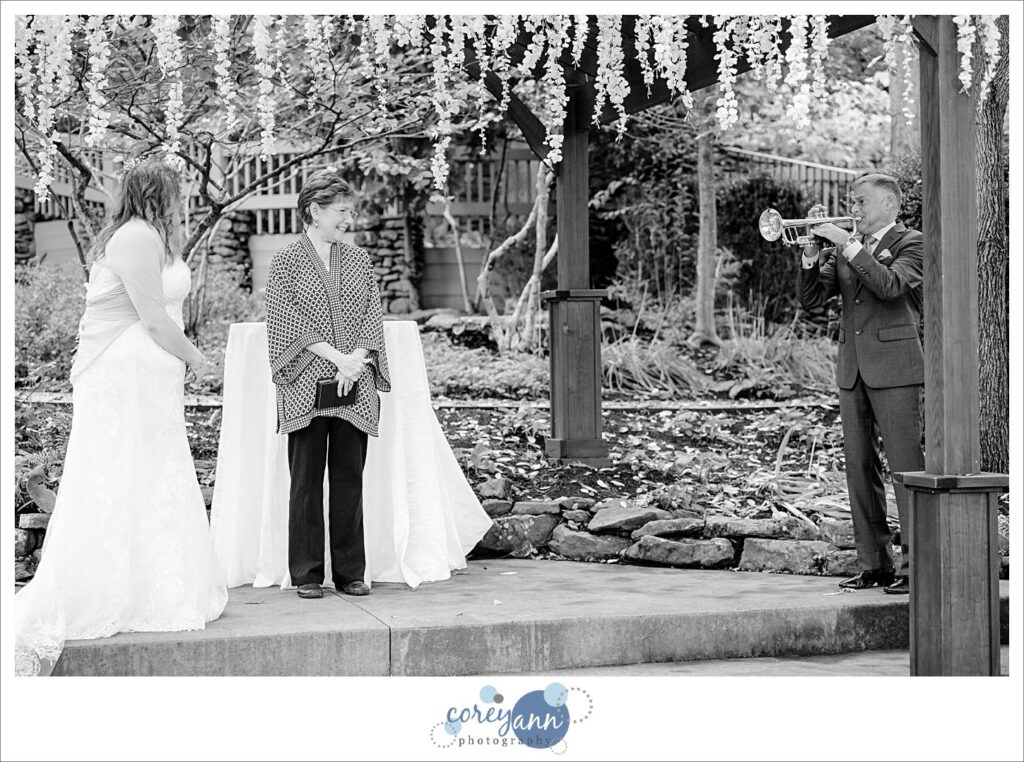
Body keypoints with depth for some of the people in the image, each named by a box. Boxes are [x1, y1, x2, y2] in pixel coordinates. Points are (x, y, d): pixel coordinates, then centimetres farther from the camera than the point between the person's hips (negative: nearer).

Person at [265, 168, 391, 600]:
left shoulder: (358, 259, 13)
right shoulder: (287, 261, 2)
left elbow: (373, 316, 8)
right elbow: (287, 321, -5)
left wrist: (357, 362, -9)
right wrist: (336, 357, -13)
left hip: (356, 387, 3)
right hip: (306, 386, -3)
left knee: (350, 478, 5)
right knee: (307, 479, 0)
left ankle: (350, 572, 12)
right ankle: (307, 574, 8)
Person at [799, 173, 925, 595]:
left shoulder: (911, 243, 0)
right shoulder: (846, 247, 17)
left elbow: (890, 285, -19)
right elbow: (812, 298, 10)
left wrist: (848, 245, -17)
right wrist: (813, 252, -3)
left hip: (894, 367, -6)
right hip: (852, 369, 6)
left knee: (906, 465, -8)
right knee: (860, 468, 7)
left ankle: (916, 564, -6)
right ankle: (874, 563, 13)